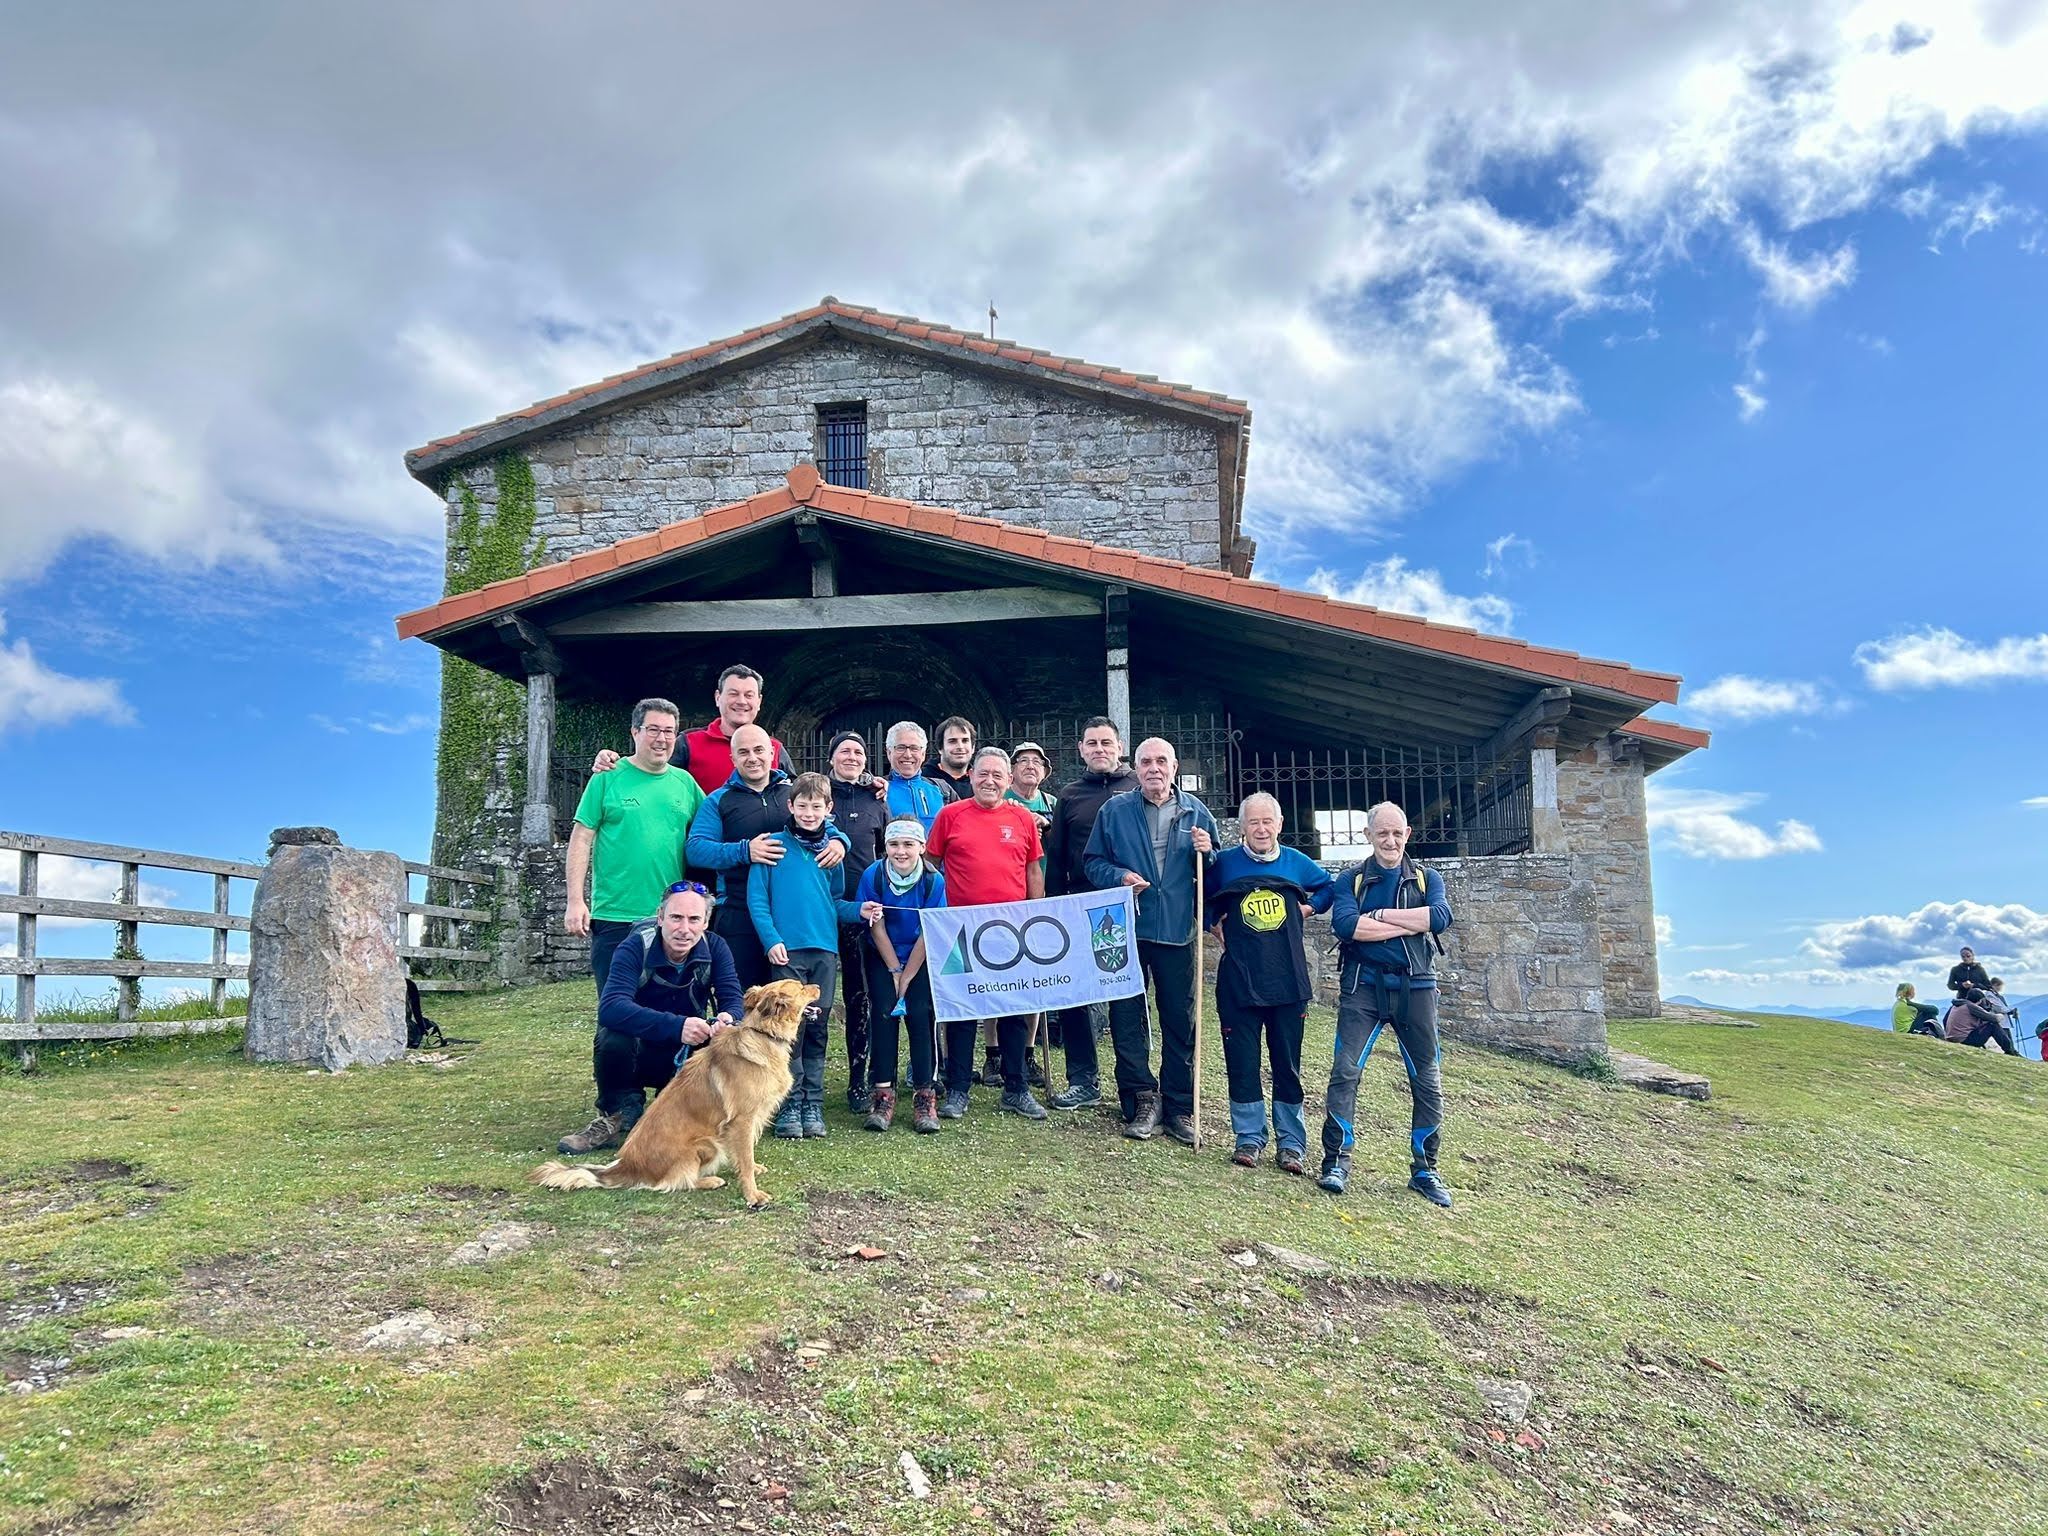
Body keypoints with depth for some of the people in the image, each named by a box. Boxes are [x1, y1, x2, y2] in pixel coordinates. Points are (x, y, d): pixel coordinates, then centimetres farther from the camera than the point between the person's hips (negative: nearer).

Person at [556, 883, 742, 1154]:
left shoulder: (714, 948, -10)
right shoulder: (635, 949, -21)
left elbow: (734, 1001, -15)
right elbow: (610, 1008, -37)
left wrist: (728, 1018, -42)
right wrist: (676, 1026, -50)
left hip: (687, 1056, 3)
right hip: (638, 1055, -3)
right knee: (615, 1037, -35)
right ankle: (616, 1117, -8)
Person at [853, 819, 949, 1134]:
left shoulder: (934, 880, -19)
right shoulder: (873, 876, -17)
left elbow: (928, 934, -14)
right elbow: (876, 928, -12)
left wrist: (907, 977, -13)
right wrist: (895, 972, -10)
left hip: (922, 959, 0)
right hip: (882, 958, 1)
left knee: (921, 1013, -14)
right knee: (883, 1011, -14)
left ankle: (925, 1095, -7)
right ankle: (883, 1092, -8)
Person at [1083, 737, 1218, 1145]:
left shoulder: (1196, 812, 8)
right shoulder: (1114, 810, 4)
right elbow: (1093, 862, 5)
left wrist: (1206, 852, -6)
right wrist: (1119, 877, -13)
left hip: (1178, 930, 1)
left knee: (1180, 1020, 5)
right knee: (1126, 1016, 1)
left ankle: (1180, 1107, 15)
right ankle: (1141, 1100, 13)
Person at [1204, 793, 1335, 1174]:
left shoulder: (1297, 863, 6)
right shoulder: (1225, 863, 1)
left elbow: (1329, 888, 22)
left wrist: (1309, 907, 6)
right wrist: (1215, 925, 0)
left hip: (1288, 980, 1)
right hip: (1238, 980, -1)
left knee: (1288, 1062, 6)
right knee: (1242, 1062, 3)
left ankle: (1291, 1143, 15)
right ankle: (1249, 1138, 16)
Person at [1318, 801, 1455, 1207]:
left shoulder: (1427, 879, 11)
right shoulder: (1351, 880, 6)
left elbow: (1441, 917, -11)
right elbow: (1346, 925, -14)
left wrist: (1378, 915, -12)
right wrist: (1409, 924, -13)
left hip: (1415, 986, 2)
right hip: (1364, 986, -2)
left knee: (1428, 1081, 5)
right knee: (1345, 1071, -10)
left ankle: (1424, 1169, 18)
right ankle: (1336, 1160, 1)